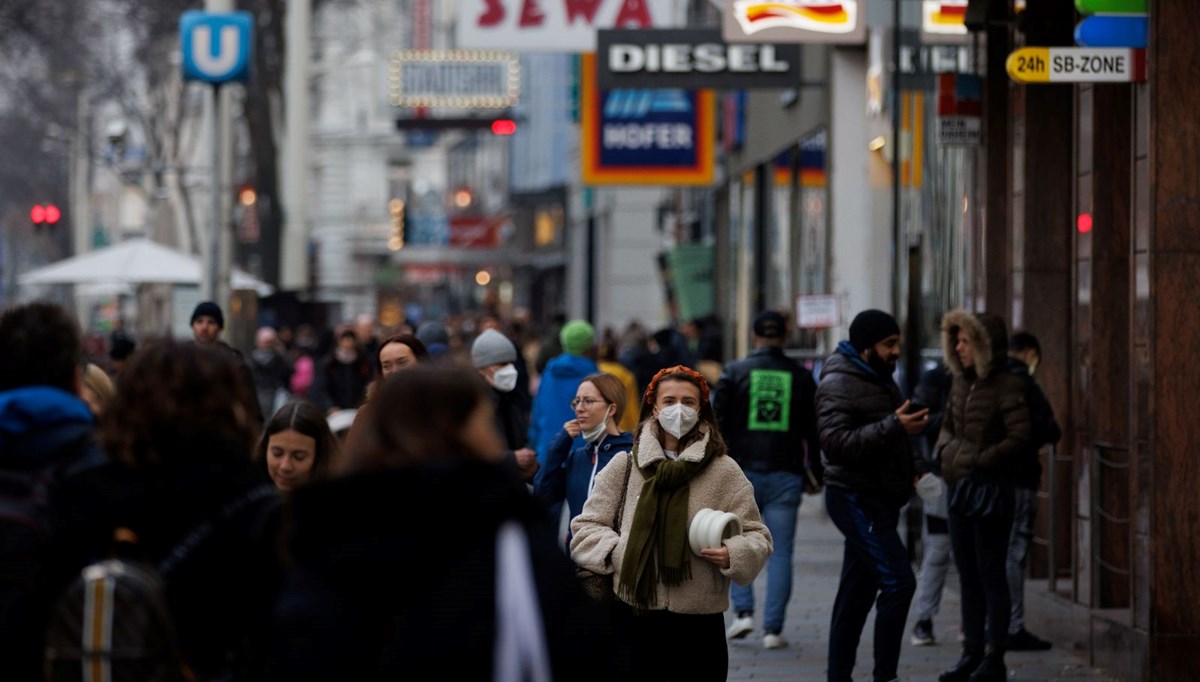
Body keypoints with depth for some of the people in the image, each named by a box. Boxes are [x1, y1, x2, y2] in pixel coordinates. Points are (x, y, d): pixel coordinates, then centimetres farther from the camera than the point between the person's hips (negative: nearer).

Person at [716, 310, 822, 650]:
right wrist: (815, 474, 17)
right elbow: (813, 431, 8)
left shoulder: (734, 373, 0)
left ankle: (743, 611, -1)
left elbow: (717, 423, -1)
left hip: (743, 472, 0)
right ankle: (773, 628, -1)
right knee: (780, 552, 3)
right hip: (786, 476, 1)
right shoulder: (801, 377, 4)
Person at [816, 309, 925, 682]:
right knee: (898, 581, -17)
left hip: (879, 499, 9)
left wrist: (910, 471, 17)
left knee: (857, 594, 11)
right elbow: (835, 441, -26)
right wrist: (894, 427, -30)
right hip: (855, 497, -9)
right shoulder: (838, 384, -13)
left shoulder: (880, 378, 16)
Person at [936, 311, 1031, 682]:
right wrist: (946, 449, 1)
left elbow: (1019, 438, -16)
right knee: (968, 575, 12)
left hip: (992, 491, -8)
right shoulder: (961, 382, 10)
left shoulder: (1007, 386, -12)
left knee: (990, 575, -2)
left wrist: (977, 461, -16)